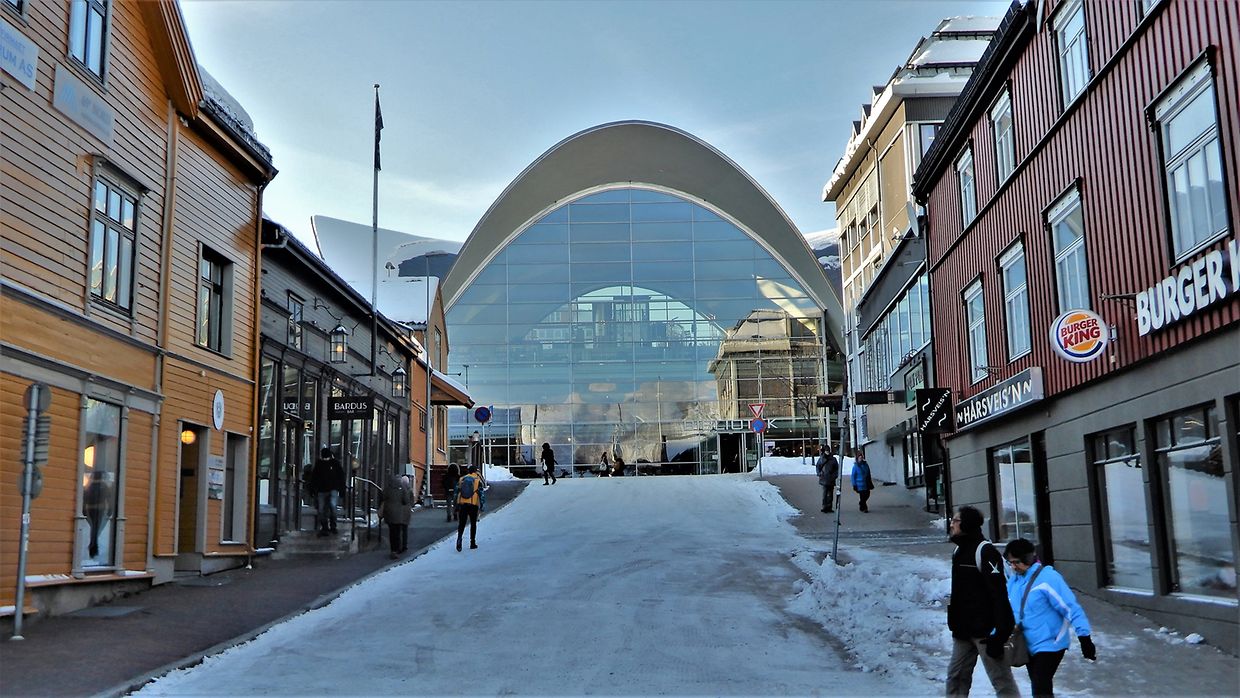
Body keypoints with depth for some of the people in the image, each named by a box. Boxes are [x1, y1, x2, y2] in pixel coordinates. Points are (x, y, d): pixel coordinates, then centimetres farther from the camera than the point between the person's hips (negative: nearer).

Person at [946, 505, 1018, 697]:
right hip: (964, 630, 9)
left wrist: (999, 633, -23)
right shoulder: (959, 551, 14)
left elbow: (999, 593, -21)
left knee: (1001, 680, -4)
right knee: (956, 677, 11)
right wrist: (955, 624, 23)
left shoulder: (985, 551, -15)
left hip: (985, 630, -9)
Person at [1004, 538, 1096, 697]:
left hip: (1050, 645, -7)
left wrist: (1084, 639, -19)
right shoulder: (1013, 581, 3)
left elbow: (1071, 608, -18)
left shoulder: (1048, 578, -18)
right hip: (1028, 646, 7)